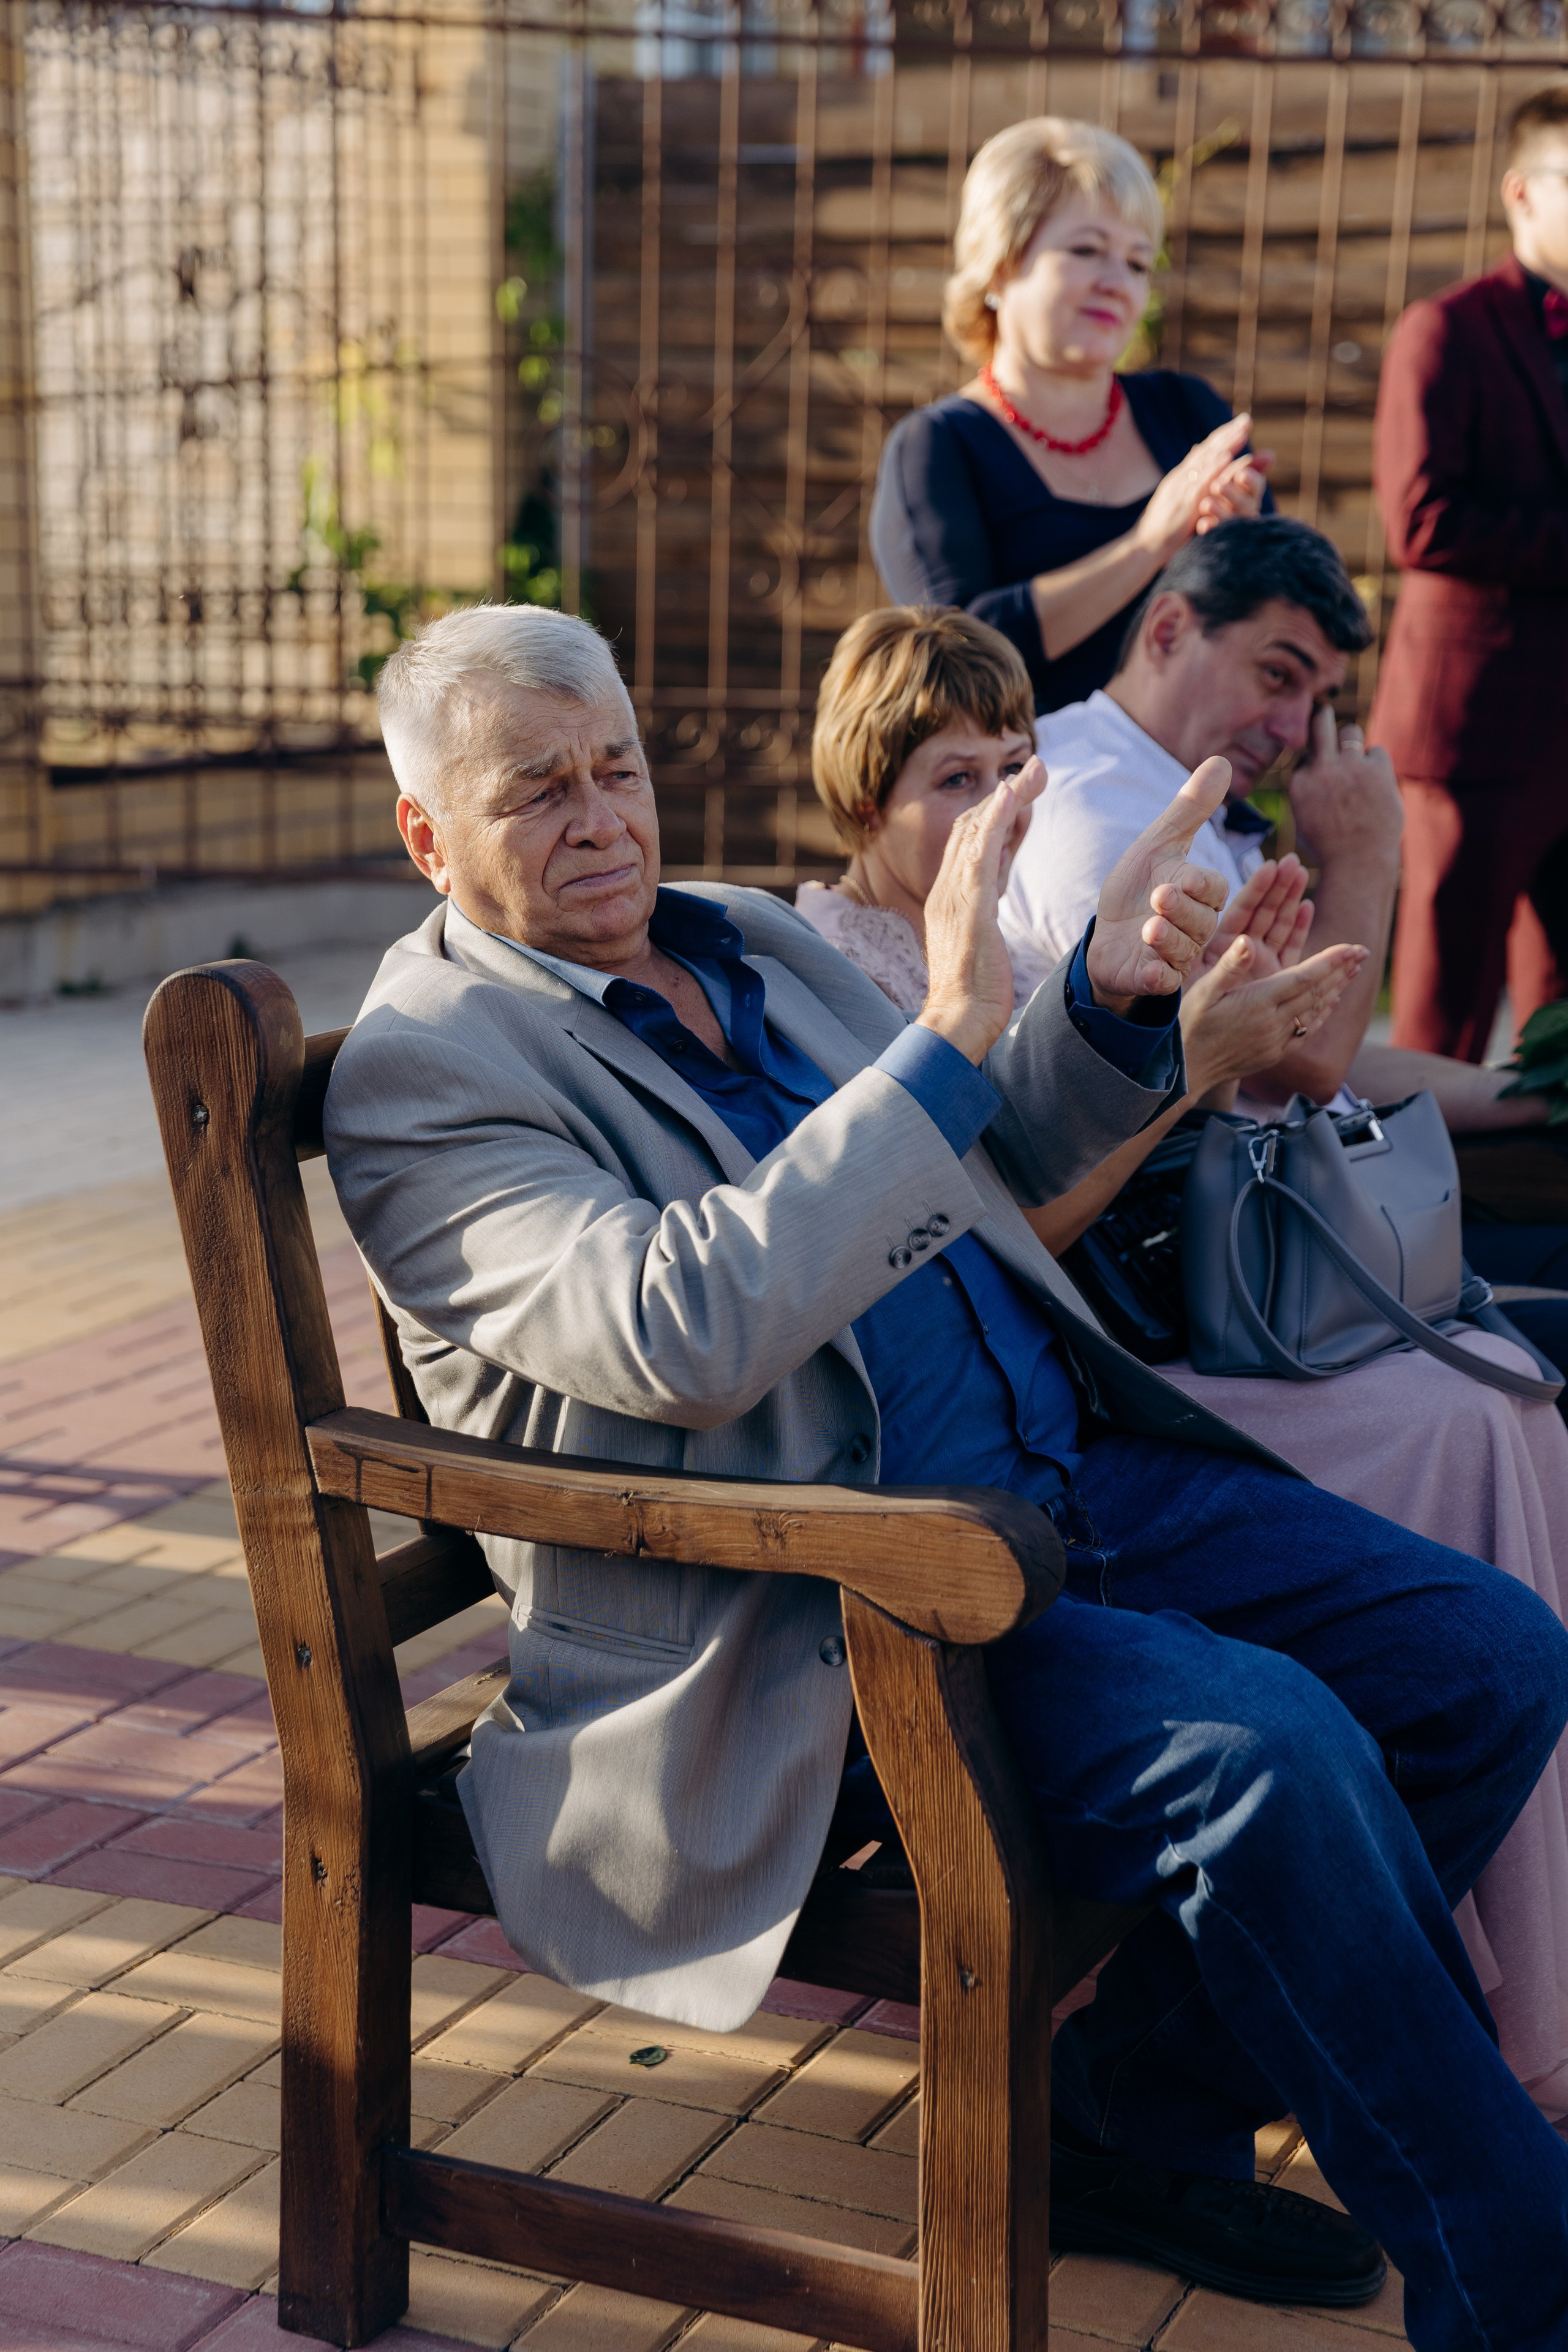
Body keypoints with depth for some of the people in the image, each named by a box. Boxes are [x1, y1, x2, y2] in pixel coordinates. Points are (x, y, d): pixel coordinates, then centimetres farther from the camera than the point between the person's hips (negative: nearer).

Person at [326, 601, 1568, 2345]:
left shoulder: (752, 938, 16)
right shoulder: (418, 1079, -9)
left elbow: (984, 1171, 25)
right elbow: (683, 1333, -26)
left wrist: (1111, 994, 4)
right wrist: (952, 1031, -27)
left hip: (1075, 1478, 9)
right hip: (817, 1614, -8)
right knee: (1266, 1744, -28)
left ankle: (1145, 2114, 10)